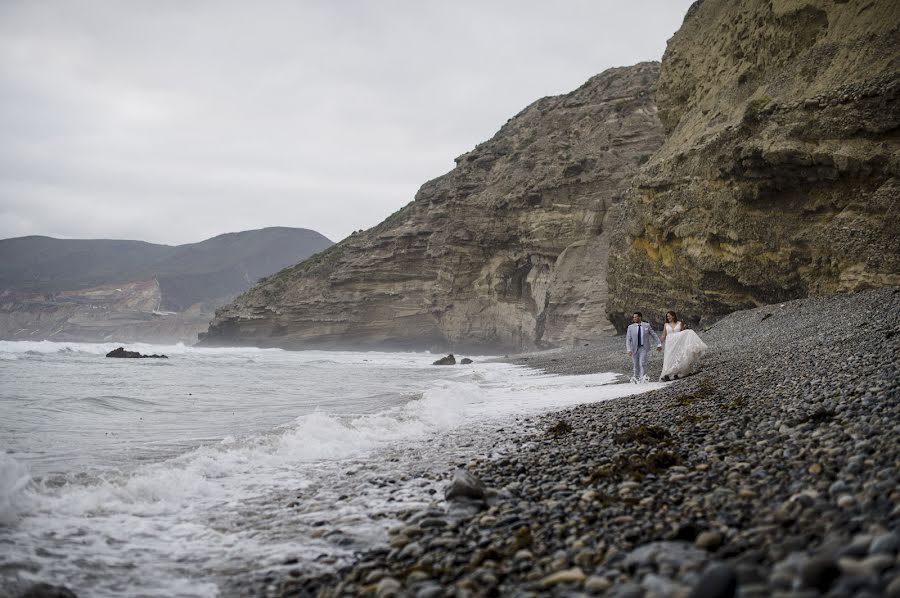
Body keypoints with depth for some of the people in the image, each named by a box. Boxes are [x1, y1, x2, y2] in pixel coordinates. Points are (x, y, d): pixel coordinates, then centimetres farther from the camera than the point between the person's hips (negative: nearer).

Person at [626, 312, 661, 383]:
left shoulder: (646, 326, 2)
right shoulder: (630, 327, 0)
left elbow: (654, 335, 11)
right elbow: (628, 339, -3)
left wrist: (659, 344, 7)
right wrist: (629, 350, -14)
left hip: (643, 348, -1)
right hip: (634, 348, 1)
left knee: (642, 363, -15)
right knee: (636, 365, 8)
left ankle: (644, 378, -10)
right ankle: (636, 377, 24)